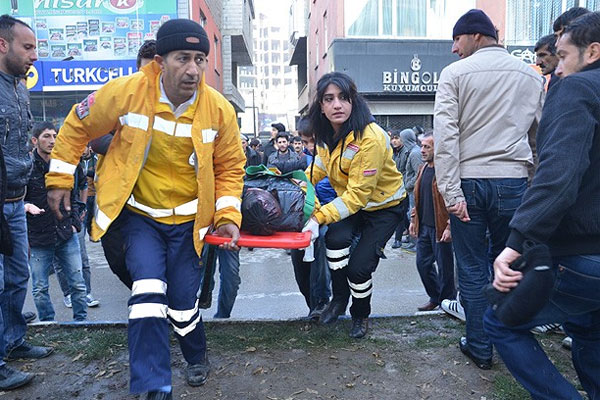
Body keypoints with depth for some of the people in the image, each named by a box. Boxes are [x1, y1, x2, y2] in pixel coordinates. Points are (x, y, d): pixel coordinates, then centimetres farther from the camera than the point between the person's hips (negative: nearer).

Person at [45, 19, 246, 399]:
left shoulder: (220, 109, -14)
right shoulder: (125, 92, -17)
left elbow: (230, 167, -1)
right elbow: (78, 126, 1)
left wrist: (229, 216, -10)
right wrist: (60, 178, 5)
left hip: (188, 220, 1)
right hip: (140, 215, 0)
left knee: (183, 301, 7)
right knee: (149, 292, -16)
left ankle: (197, 358, 40)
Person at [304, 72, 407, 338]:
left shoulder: (370, 138, -31)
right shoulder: (327, 133, -8)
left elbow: (358, 194, -32)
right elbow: (321, 165, 11)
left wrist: (319, 217, -37)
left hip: (385, 205, -5)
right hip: (349, 201, 5)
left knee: (359, 266, -12)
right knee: (336, 238, -24)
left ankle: (361, 315, 20)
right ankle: (339, 299, 2)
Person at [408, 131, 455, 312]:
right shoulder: (423, 169, 12)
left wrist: (449, 226, -19)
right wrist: (413, 219, 16)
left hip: (440, 228, -8)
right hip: (424, 226, 8)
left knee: (444, 266, 6)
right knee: (423, 263, 13)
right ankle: (435, 298, 31)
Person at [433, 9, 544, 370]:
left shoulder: (455, 73, -1)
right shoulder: (532, 76, 11)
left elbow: (445, 135, -11)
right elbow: (540, 137, 11)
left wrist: (451, 192, -11)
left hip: (468, 182, -3)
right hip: (513, 181, 3)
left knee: (473, 269, 8)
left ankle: (480, 347, 20)